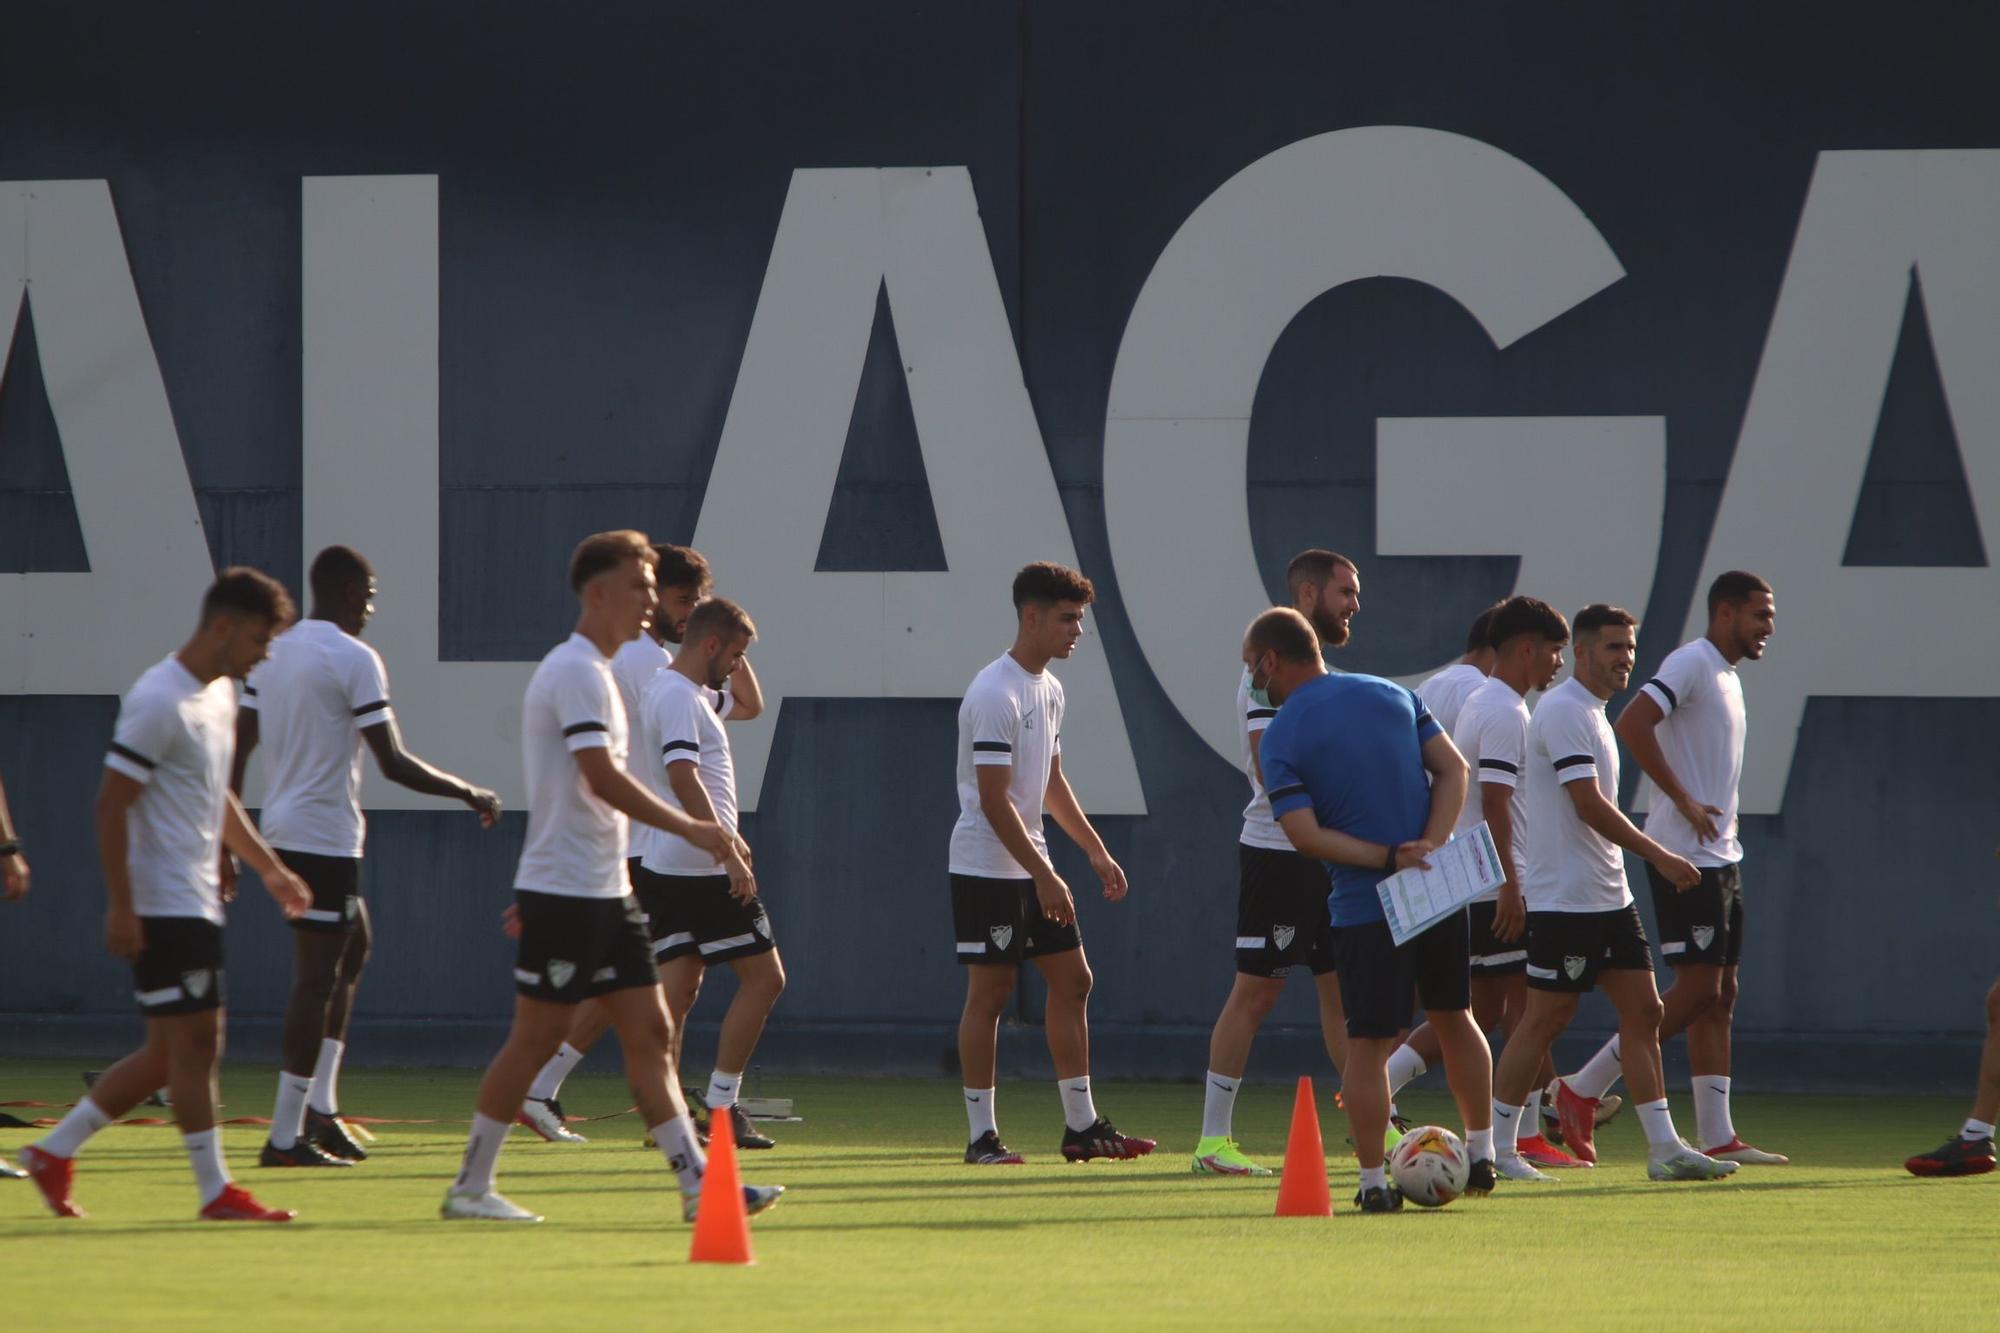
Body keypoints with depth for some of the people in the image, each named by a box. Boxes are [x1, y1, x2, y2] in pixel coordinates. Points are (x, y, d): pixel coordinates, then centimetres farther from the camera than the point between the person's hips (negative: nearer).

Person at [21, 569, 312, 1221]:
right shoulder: (159, 702, -16)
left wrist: (268, 867, 24)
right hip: (162, 906, -10)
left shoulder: (221, 694, 14)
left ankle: (54, 1151, 18)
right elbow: (111, 804, -18)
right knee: (195, 1039, -7)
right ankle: (215, 1189, -1)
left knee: (169, 1054, 10)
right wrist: (120, 906, -21)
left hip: (197, 900, 10)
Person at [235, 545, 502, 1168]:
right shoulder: (354, 659, -13)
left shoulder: (273, 651, 10)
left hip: (280, 829, 9)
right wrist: (470, 794, -4)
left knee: (354, 947, 22)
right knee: (318, 977, -5)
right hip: (325, 836, -9)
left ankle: (320, 1107, 18)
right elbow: (394, 764, -16)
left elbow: (238, 746, 12)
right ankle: (286, 1136, -6)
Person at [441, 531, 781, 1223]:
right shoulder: (575, 672, -14)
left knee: (651, 1034, 3)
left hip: (605, 893, 9)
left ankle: (697, 1184, -1)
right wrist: (691, 829, -25)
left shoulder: (593, 671, 17)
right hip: (563, 892, -9)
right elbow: (602, 778, -25)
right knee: (536, 1035, -3)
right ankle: (470, 1186, 7)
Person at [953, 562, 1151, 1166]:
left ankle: (1081, 1126, 12)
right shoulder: (995, 694, -19)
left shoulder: (1049, 689, 11)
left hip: (1033, 869, 9)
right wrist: (1044, 877, -22)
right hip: (987, 868, -9)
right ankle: (982, 1136, 2)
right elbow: (993, 799, -22)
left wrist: (1096, 851, 16)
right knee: (989, 992, -4)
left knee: (1073, 981, 8)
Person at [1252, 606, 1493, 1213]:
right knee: (1454, 1017, 20)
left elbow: (1304, 833, -16)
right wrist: (1429, 848, -8)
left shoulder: (1281, 736, -7)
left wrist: (1387, 859, -13)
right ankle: (1482, 1157, 26)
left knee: (1367, 1043, 2)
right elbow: (1453, 769, 2)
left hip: (1365, 905, -5)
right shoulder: (1392, 694, 8)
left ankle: (1374, 1181, 3)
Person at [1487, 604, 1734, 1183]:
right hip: (1564, 897, -10)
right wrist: (1660, 857, -19)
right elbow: (1589, 807, -21)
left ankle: (1665, 1149, 5)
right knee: (1546, 1018, -4)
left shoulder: (1592, 713, 16)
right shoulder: (1563, 712, -15)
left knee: (1643, 1011, 5)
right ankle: (1498, 1149, 3)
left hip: (1608, 895, 10)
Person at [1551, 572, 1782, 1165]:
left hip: (1720, 855, 10)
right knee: (1696, 990, -11)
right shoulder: (1691, 664, -12)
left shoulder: (1728, 677, 18)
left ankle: (1717, 1138, 6)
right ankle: (1582, 1090, -5)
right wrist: (1683, 801, -22)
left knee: (1720, 995, 6)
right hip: (1686, 856, -10)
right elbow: (1632, 724, -25)